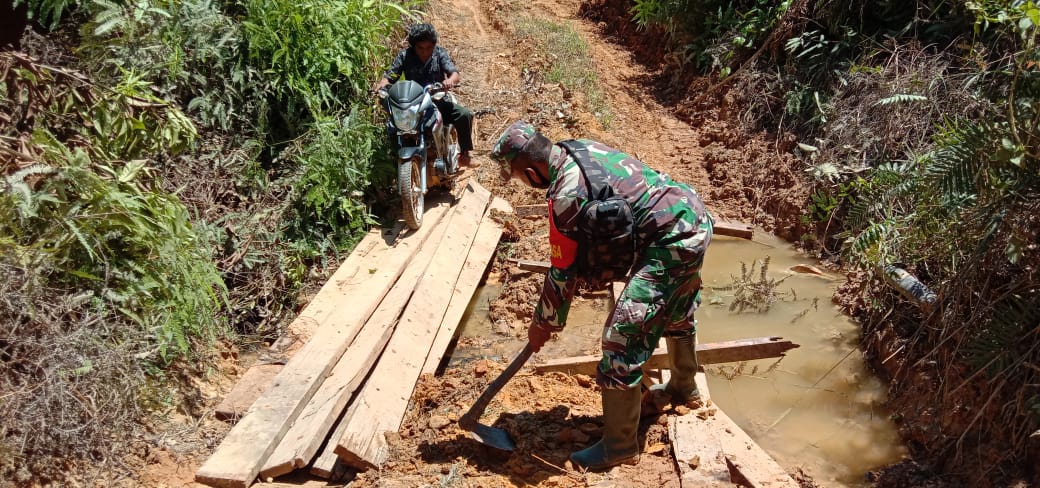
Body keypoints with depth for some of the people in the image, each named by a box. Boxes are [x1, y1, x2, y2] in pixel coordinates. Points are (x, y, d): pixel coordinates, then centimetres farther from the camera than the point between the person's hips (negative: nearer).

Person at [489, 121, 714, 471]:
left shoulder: (566, 195, -20)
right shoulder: (580, 148, 4)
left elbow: (563, 272, -12)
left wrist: (544, 324, 2)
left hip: (672, 241, -10)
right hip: (694, 215, 10)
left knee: (623, 337, -8)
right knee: (677, 312, 31)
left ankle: (619, 447, 4)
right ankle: (683, 387, 55)